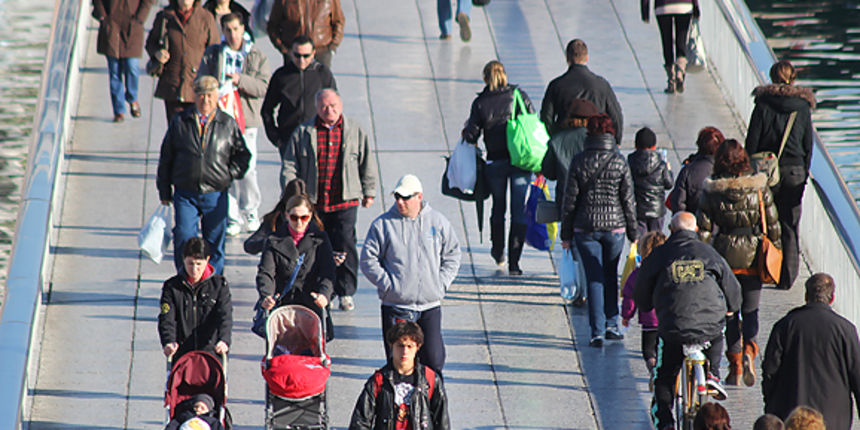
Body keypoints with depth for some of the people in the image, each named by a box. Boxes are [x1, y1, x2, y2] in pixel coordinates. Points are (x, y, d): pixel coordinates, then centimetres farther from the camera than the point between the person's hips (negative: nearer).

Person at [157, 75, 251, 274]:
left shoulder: (228, 124, 3)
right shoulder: (180, 122, 4)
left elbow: (242, 154, 13)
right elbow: (165, 158, 9)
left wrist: (229, 175, -2)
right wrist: (164, 192, 8)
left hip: (216, 194, 1)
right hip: (185, 194, 0)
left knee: (215, 241, 7)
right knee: (183, 238, -11)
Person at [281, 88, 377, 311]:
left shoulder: (355, 131, 6)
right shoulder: (303, 133, 4)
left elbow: (367, 164, 15)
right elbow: (290, 166, 6)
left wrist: (369, 192, 17)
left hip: (345, 202, -1)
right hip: (312, 203, 1)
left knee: (344, 247, -7)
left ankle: (345, 292, 4)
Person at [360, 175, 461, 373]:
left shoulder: (438, 222, 5)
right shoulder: (383, 224, 0)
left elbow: (452, 256, 13)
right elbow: (368, 260, 1)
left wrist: (441, 284, 1)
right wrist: (387, 284, -8)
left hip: (430, 306, 1)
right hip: (395, 307, -1)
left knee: (433, 360, -2)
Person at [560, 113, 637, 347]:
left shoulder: (579, 161, -6)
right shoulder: (619, 162, -6)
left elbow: (570, 200, -2)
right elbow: (628, 201, -2)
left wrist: (566, 234, 6)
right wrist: (633, 233, 7)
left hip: (585, 229, 0)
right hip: (614, 227, 0)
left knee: (594, 279, 4)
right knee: (610, 276, 18)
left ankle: (597, 331, -1)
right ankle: (611, 325, 19)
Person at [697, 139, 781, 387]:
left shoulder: (711, 191, -7)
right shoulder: (759, 187, -5)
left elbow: (703, 229, -4)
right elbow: (773, 225, -1)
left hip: (724, 257, 0)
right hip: (753, 258, 0)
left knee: (730, 312, 11)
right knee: (750, 310, 10)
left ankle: (735, 365, 9)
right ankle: (749, 350, -16)